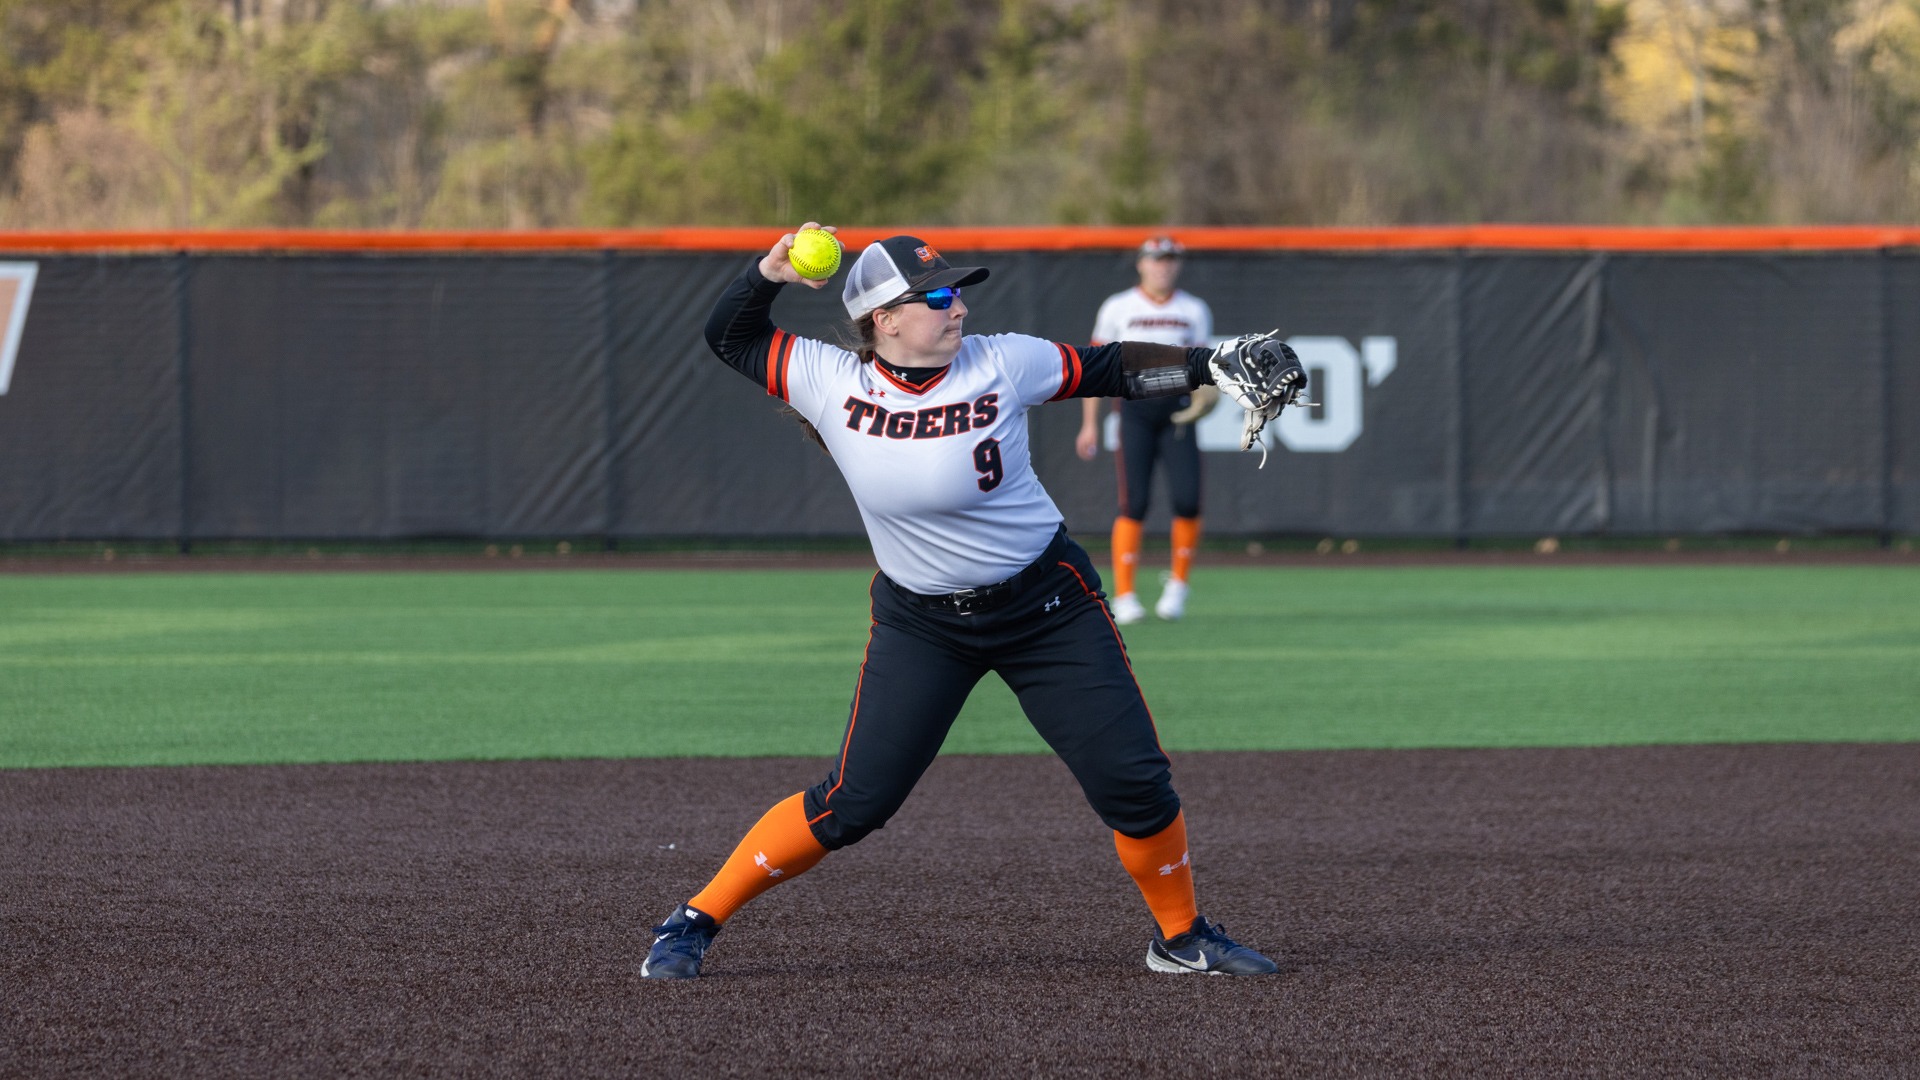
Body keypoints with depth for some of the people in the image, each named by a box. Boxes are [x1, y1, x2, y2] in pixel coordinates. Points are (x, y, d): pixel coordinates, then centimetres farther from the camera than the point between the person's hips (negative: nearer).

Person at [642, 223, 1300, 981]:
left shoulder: (1002, 365, -11)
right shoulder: (831, 383, -9)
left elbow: (1107, 372, -1)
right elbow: (729, 336, 1)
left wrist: (1211, 365, -10)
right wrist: (769, 273, -17)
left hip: (1049, 606, 1)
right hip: (919, 626, -1)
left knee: (1133, 780, -3)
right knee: (852, 803, -7)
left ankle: (1181, 937, 20)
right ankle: (696, 921, 8)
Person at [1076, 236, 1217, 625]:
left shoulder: (1195, 311, 12)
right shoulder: (1118, 308, 6)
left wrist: (1203, 395, -11)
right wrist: (1090, 424, 2)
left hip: (1177, 409, 2)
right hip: (1134, 409, -2)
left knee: (1187, 500, -11)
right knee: (1133, 503, -10)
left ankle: (1178, 583, 10)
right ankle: (1124, 596, -4)